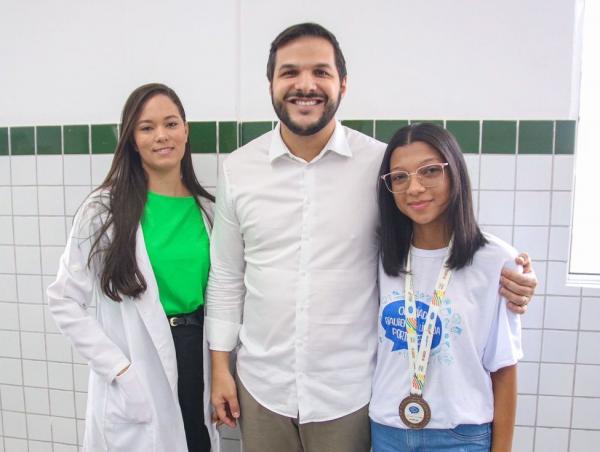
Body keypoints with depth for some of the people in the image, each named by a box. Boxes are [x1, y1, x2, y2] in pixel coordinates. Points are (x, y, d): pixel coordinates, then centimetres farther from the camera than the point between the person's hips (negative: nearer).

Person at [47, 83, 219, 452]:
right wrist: (118, 369, -13)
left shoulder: (207, 208, 1)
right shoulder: (104, 208, -10)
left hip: (197, 360, 4)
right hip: (134, 378, -3)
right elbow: (64, 300, -8)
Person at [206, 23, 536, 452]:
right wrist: (220, 366, 5)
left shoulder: (382, 163, -9)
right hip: (261, 386, 2)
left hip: (349, 391, -2)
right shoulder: (238, 169, -3)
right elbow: (226, 277, 4)